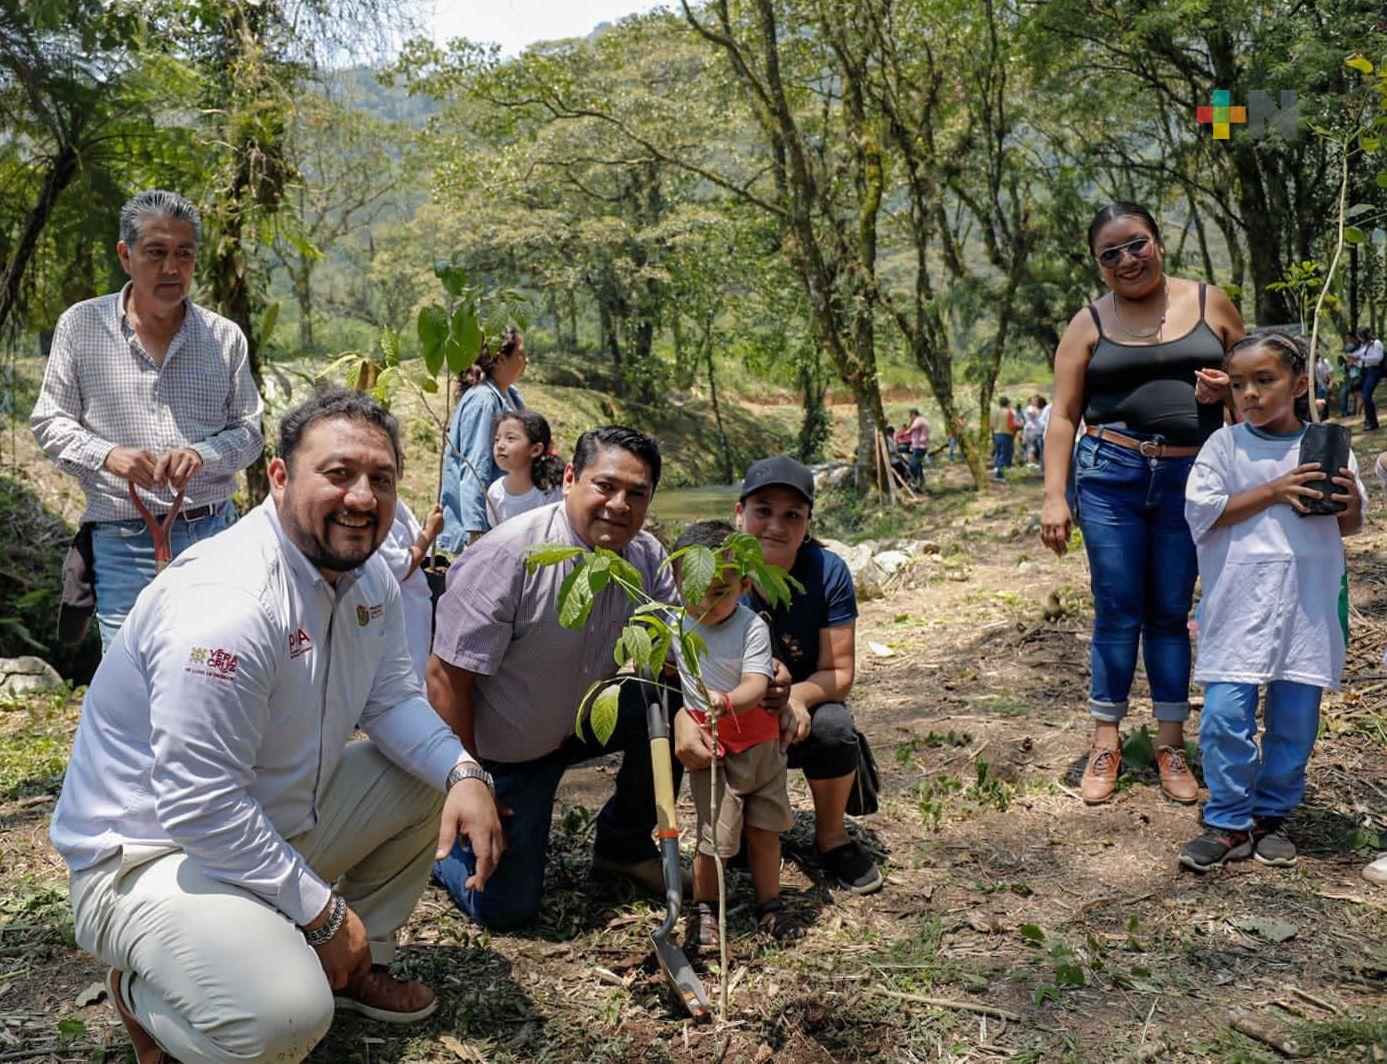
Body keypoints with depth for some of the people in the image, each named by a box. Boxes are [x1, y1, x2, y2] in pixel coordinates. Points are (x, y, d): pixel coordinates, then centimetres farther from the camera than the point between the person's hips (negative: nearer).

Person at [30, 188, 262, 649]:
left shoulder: (224, 336, 7)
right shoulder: (80, 326, 4)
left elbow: (249, 430, 9)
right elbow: (50, 423, 7)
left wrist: (201, 454, -12)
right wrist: (107, 454, -13)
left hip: (213, 532, 2)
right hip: (123, 542, -1)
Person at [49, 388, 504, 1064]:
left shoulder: (367, 577, -1)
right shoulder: (228, 603, -31)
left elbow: (392, 699, 6)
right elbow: (198, 808, -30)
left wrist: (462, 772, -15)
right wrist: (324, 909, -21)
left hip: (282, 818, 9)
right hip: (148, 851, -9)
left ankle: (359, 968, 20)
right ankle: (145, 991, 4)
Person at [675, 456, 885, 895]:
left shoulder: (828, 572, -15)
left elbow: (839, 672, -12)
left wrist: (798, 695, -35)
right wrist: (683, 718, -47)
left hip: (797, 713, 1)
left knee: (834, 726, -31)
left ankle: (831, 837, -1)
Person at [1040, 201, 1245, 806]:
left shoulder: (1210, 303, 8)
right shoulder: (1089, 325, 5)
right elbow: (1063, 415, 2)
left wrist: (1226, 388, -7)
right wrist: (1054, 497, -6)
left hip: (1190, 479, 1)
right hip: (1110, 477, -1)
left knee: (1171, 612, 7)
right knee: (1117, 613, 1)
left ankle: (1171, 745, 18)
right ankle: (1105, 745, 13)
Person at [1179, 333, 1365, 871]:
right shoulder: (1224, 445, 1)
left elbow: (1347, 529, 15)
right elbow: (1201, 512, -7)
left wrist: (1351, 500, -8)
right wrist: (1273, 492, -13)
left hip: (1308, 604, 2)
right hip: (1238, 603, -2)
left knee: (1294, 720, 9)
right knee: (1224, 714, -5)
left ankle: (1271, 815, 26)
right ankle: (1229, 822, 10)